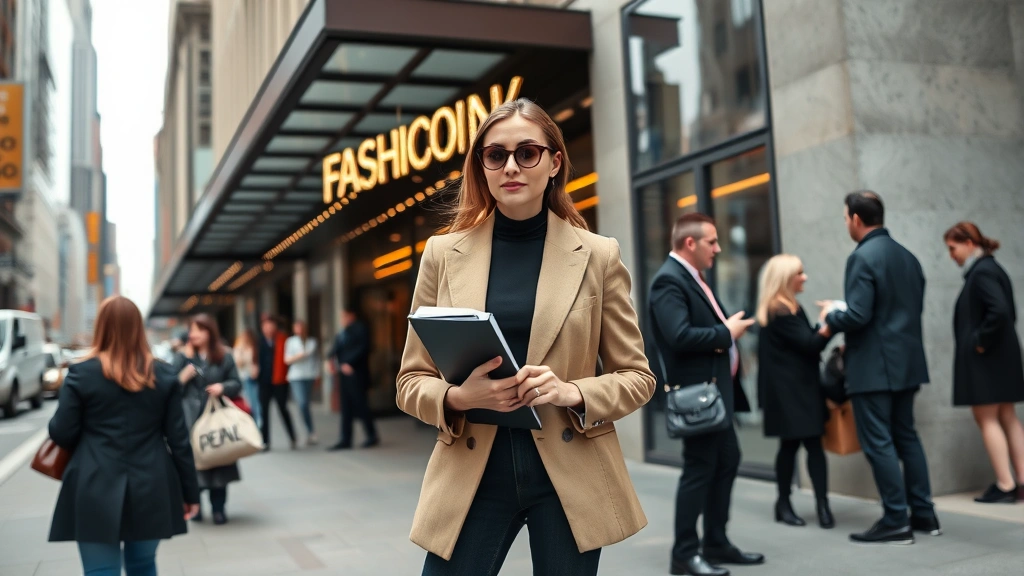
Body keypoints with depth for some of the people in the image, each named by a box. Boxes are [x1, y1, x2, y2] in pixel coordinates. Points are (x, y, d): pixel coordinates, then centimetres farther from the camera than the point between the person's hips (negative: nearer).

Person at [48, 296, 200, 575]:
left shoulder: (82, 373, -5)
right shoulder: (163, 375, 3)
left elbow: (62, 434, -3)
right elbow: (178, 438, 3)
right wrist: (190, 491, 9)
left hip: (97, 491, -3)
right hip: (151, 488, 3)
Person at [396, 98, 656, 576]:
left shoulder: (597, 255, 0)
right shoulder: (443, 254, 2)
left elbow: (637, 376, 4)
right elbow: (411, 381, 5)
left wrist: (573, 392, -15)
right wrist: (458, 398, -16)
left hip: (571, 477, 0)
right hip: (472, 475, 1)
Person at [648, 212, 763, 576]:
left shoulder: (693, 277, 15)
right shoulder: (669, 280, -16)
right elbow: (680, 337, -27)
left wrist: (729, 328, 0)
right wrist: (726, 333, -16)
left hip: (716, 387, 10)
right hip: (696, 391, -10)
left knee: (727, 462, 16)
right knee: (699, 470, -3)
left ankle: (716, 544, 27)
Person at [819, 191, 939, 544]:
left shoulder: (862, 257, -16)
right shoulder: (907, 256, 11)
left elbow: (858, 315, -23)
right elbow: (915, 306, 17)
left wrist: (832, 319, -2)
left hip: (874, 366, -9)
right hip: (906, 361, 9)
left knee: (878, 442, -2)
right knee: (906, 435, 17)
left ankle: (896, 522, 2)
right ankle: (924, 514, 22)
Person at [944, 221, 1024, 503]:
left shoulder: (981, 272, -16)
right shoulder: (990, 269, 13)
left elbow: (1000, 311, -27)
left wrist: (981, 342, -17)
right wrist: (985, 341, 11)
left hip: (984, 358, -10)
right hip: (1001, 356, 10)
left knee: (987, 419, -1)